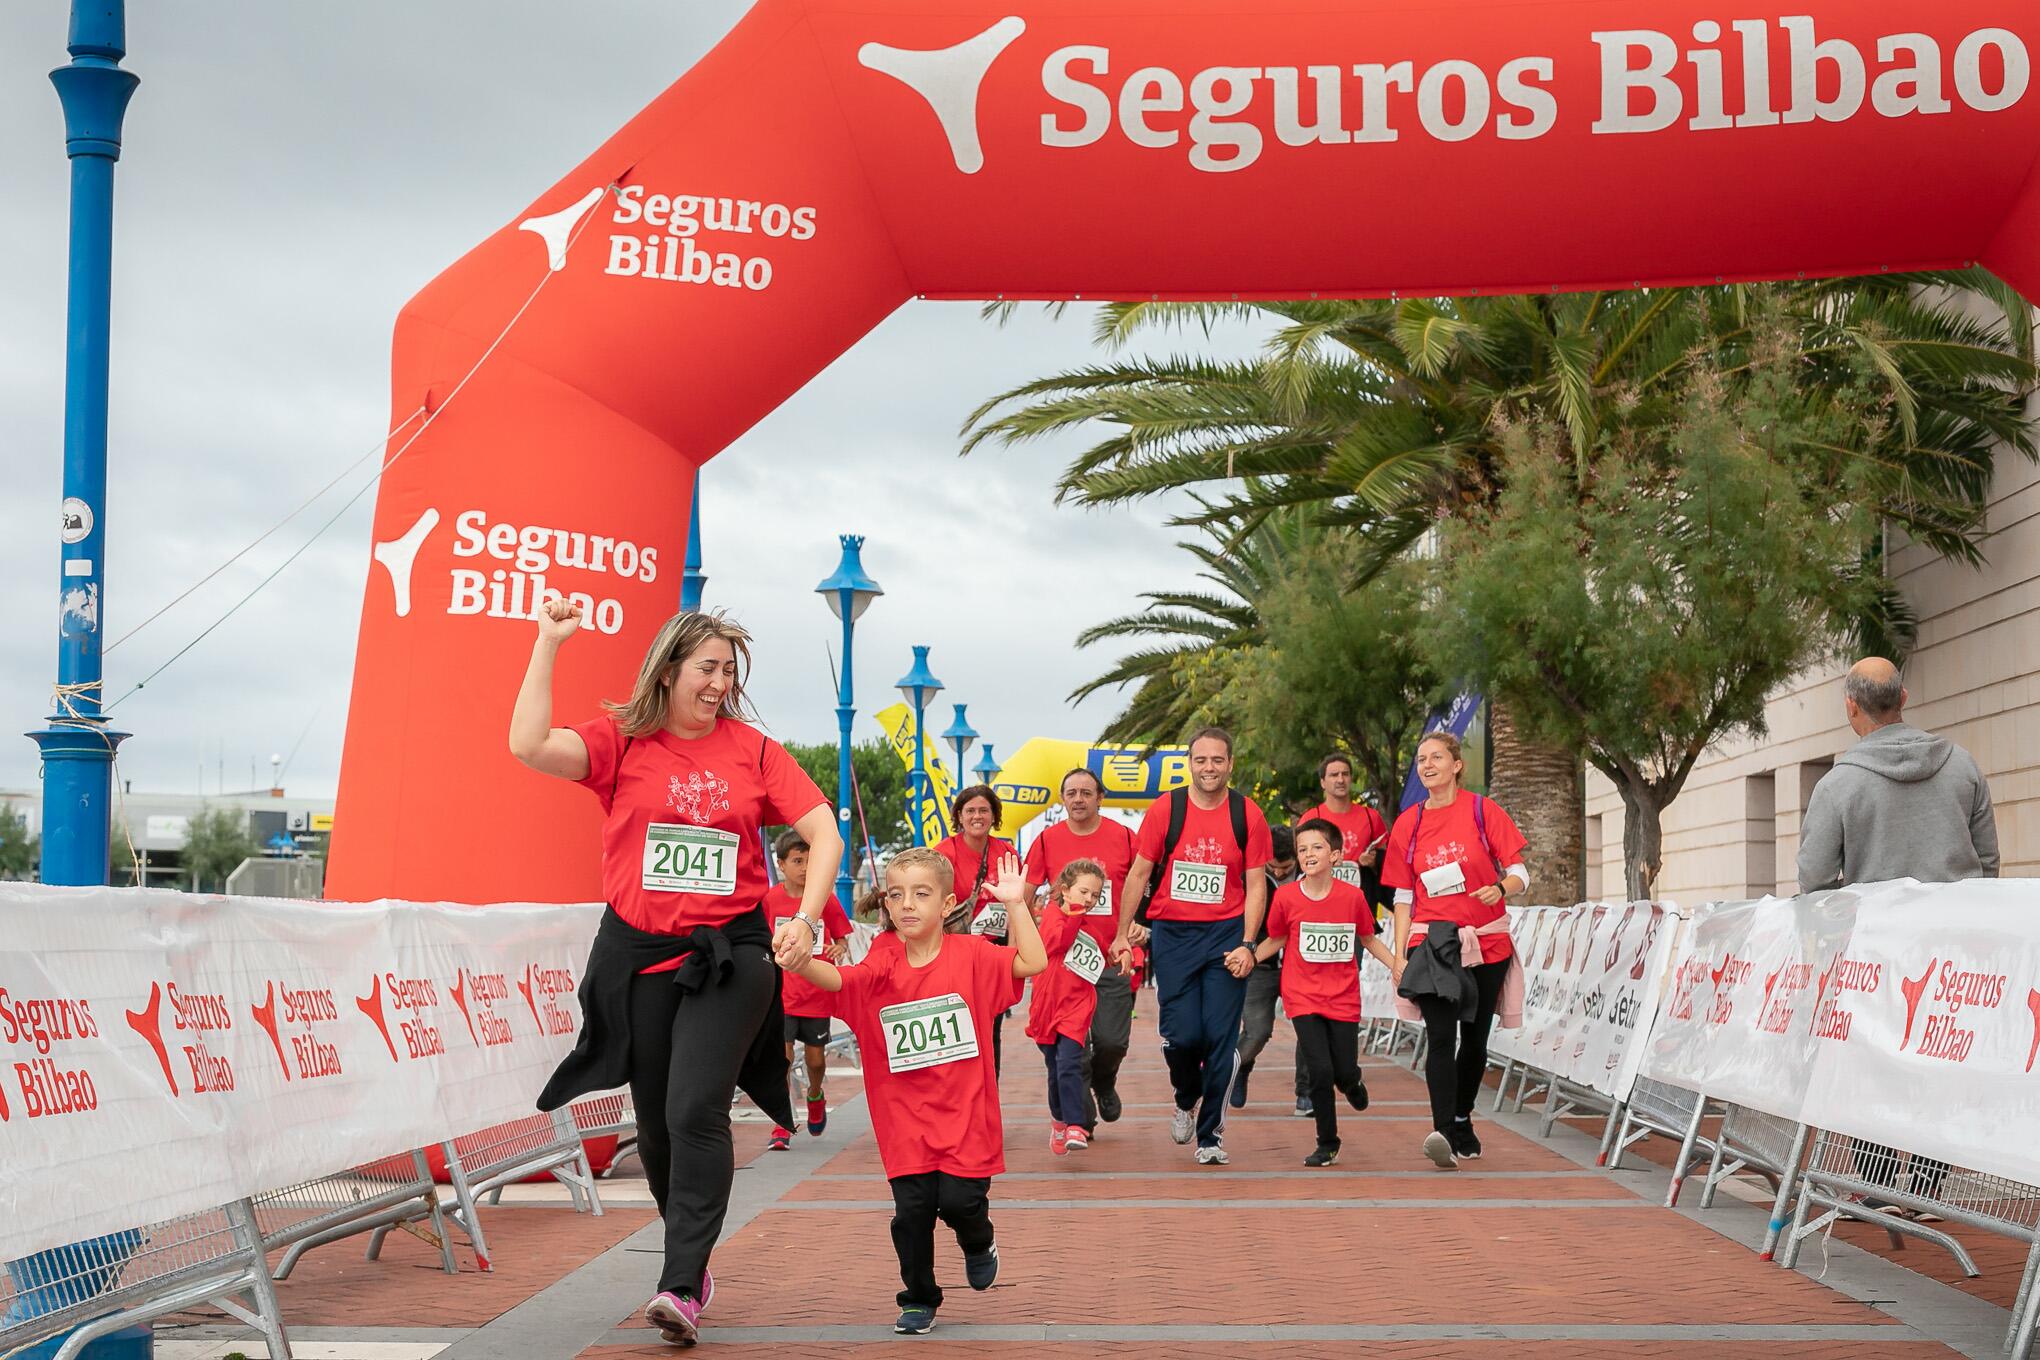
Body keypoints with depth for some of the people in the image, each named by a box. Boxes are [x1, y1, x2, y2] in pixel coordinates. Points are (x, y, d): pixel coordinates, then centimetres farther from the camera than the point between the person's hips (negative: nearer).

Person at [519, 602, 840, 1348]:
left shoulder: (753, 750, 3)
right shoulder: (621, 743, 0)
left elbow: (823, 832, 2)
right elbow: (530, 745, -16)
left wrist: (805, 918, -11)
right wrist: (548, 644, -16)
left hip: (729, 953, -1)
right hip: (639, 955, 2)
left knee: (696, 1112, -15)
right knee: (656, 1122, 10)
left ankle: (680, 1286, -13)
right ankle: (694, 1260, 29)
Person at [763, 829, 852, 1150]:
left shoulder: (826, 899, -1)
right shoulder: (769, 900, -3)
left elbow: (841, 940, 9)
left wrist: (839, 949, -12)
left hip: (817, 993, 1)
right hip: (782, 994, -1)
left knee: (816, 1059, 10)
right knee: (782, 1056, -10)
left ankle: (815, 1096, 43)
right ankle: (782, 1126, 0)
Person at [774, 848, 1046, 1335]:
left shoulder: (971, 955, -2)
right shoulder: (883, 965, 0)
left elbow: (1032, 963, -9)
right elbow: (838, 980, -17)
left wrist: (1016, 904, -14)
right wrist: (802, 963, -38)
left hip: (964, 1114, -1)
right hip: (906, 1120, 2)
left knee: (959, 1199, -8)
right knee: (912, 1209, -1)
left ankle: (979, 1244, 28)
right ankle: (919, 1300, 19)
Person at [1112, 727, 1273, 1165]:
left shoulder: (1248, 816, 0)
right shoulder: (1165, 809, 0)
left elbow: (1256, 886, 2)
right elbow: (1138, 874, 6)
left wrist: (1247, 945, -8)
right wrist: (1122, 935, 4)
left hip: (1226, 934, 0)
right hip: (1173, 933, 0)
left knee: (1220, 1038, -3)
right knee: (1182, 1035, -6)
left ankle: (1210, 1136, 10)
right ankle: (1187, 1101, 27)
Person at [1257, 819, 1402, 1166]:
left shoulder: (1353, 896, -7)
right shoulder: (1286, 897, -8)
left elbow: (1369, 939, 8)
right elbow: (1275, 941, 8)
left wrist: (1397, 964, -4)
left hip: (1343, 997, 1)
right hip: (1302, 997, -1)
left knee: (1345, 1072, 0)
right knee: (1320, 1070, -10)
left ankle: (1351, 1082, 41)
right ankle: (1327, 1145, 10)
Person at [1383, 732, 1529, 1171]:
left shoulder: (1483, 811, -2)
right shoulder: (1407, 824, 5)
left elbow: (1520, 873, -1)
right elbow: (1403, 896, 9)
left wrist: (1501, 888, -23)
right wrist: (1399, 954, 3)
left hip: (1487, 941, 0)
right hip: (1431, 941, 0)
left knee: (1475, 1038, 10)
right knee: (1441, 1037, -17)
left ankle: (1462, 1120, 31)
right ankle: (1444, 1133, -27)